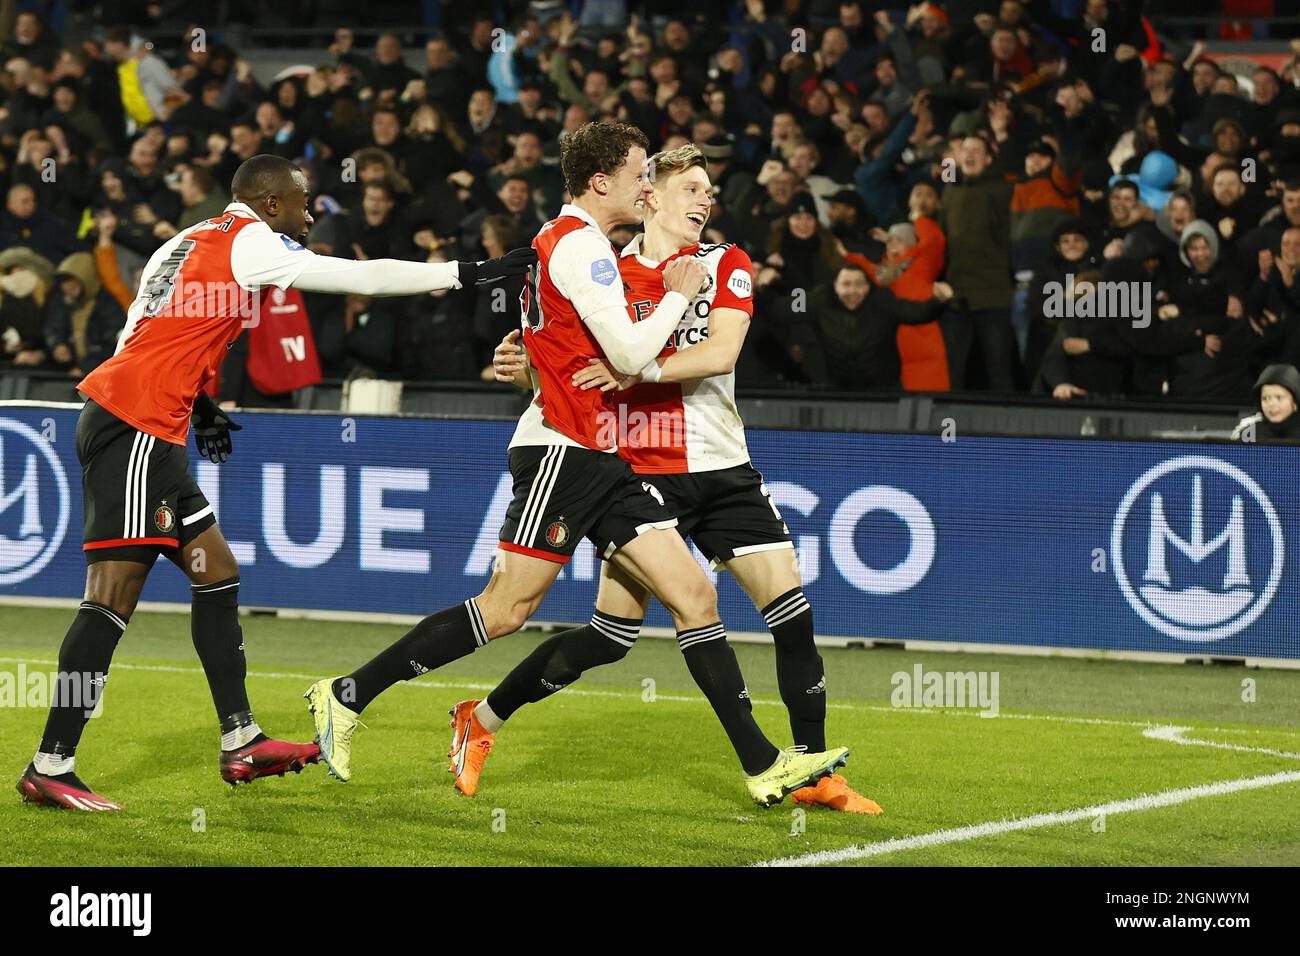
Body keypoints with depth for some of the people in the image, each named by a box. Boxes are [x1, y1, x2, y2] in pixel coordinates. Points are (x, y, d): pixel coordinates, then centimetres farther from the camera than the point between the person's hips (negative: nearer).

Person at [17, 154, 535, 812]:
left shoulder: (190, 242, 21)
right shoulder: (250, 243, -6)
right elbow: (364, 277, -7)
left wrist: (197, 404, 18)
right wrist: (468, 273, -2)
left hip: (139, 429, 10)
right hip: (135, 428, -10)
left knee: (216, 571, 13)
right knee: (114, 593, -12)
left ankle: (241, 743, 15)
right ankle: (50, 767, -14)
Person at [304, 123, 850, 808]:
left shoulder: (579, 239, 19)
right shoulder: (579, 243, -12)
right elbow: (630, 354, -17)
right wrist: (678, 295, -4)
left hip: (599, 458, 10)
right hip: (560, 449, -10)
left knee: (694, 596, 1)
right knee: (507, 608, -8)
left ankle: (762, 765, 0)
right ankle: (348, 696, 2)